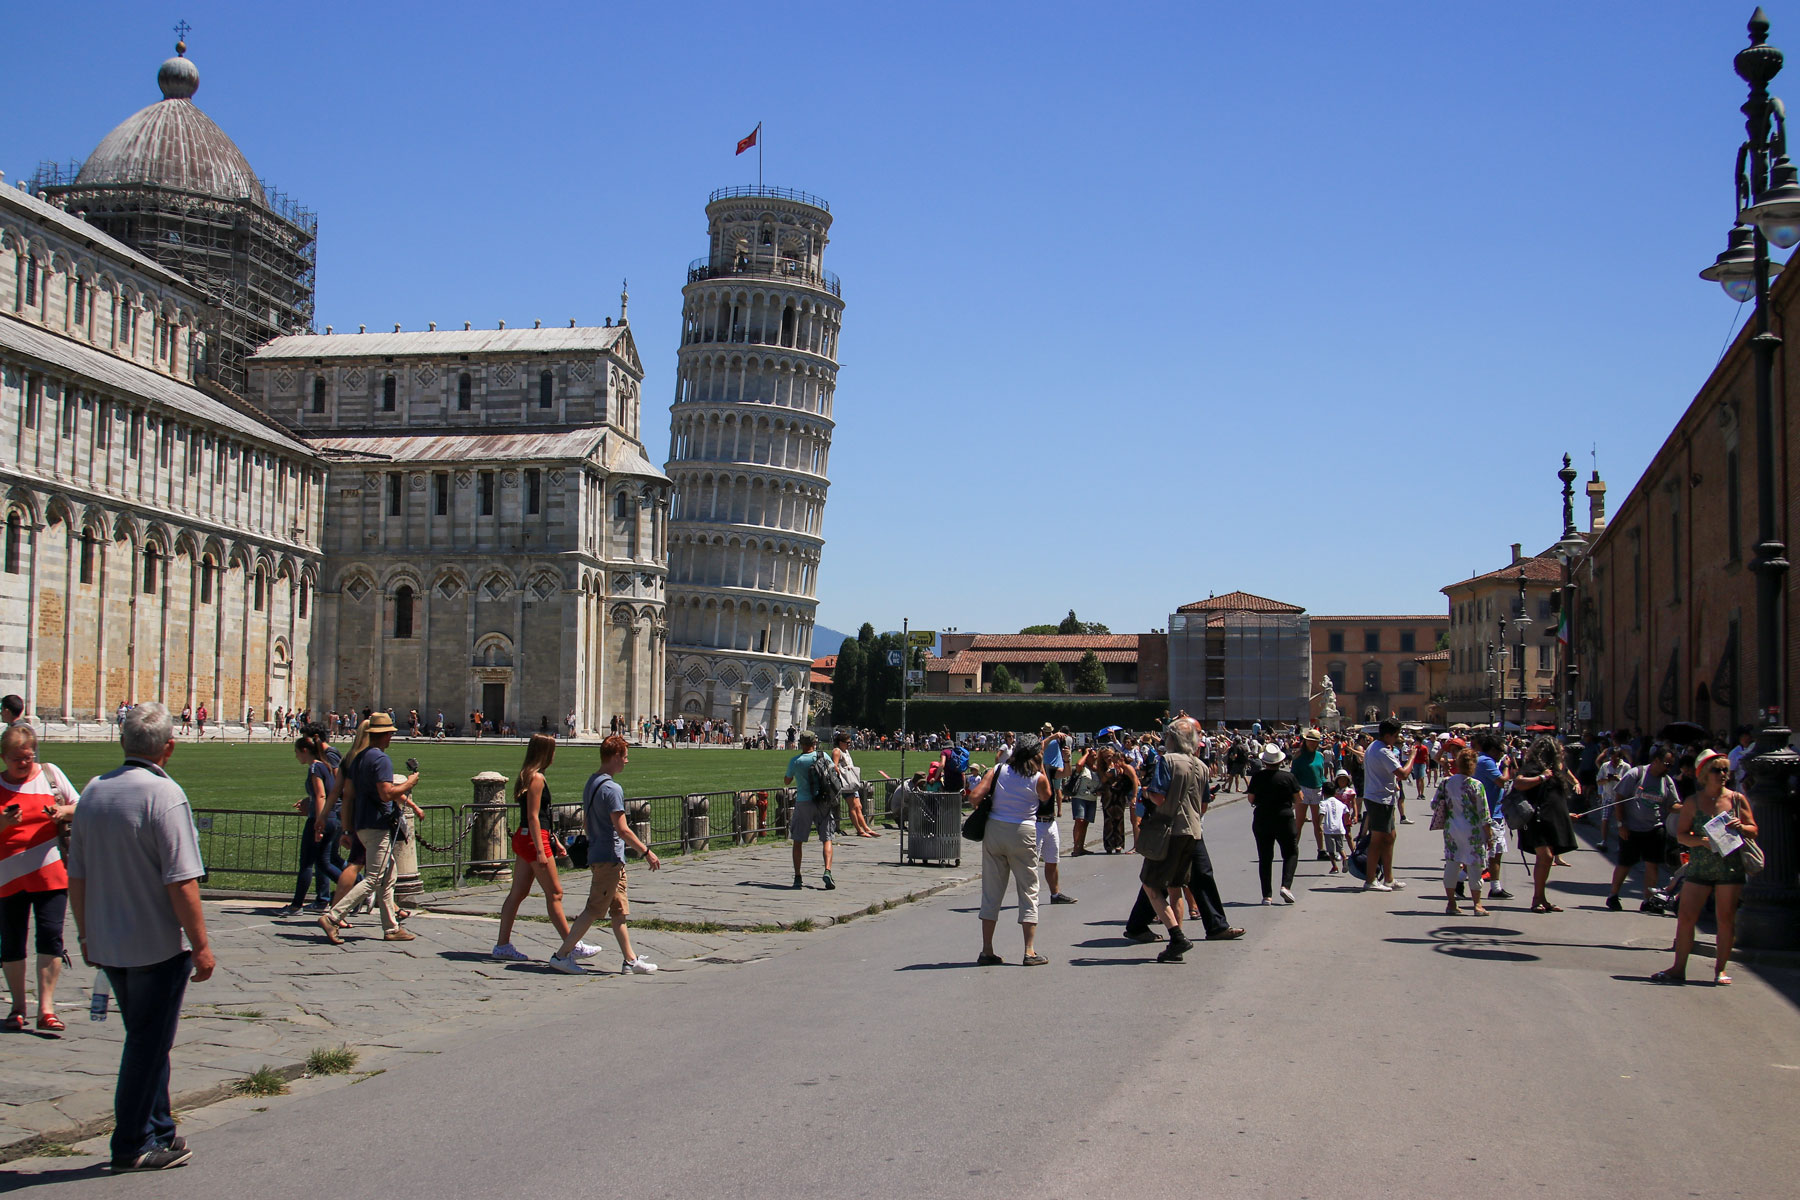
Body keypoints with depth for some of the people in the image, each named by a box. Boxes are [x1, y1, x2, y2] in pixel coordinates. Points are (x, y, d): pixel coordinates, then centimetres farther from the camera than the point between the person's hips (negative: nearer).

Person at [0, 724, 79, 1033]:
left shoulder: (50, 774, 7)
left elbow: (79, 809, 13)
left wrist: (64, 812, -8)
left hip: (51, 874, -1)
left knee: (50, 936, -8)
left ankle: (46, 1008, -4)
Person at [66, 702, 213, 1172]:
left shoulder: (93, 792, 5)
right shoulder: (164, 794, -17)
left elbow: (76, 876, 10)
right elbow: (181, 883, -21)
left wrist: (86, 935, 21)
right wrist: (201, 946, -14)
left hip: (107, 944, 7)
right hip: (159, 945, -7)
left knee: (146, 1040, 19)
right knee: (149, 1044, 5)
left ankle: (158, 1132, 27)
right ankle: (132, 1146, 12)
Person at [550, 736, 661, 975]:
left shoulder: (591, 783, 11)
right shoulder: (612, 788, -18)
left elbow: (585, 818, 21)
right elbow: (622, 830, -20)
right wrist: (647, 852, -13)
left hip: (596, 853, 10)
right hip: (609, 858, -10)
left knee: (619, 910, 12)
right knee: (593, 910, -4)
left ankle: (631, 960, 15)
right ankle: (562, 955, 0)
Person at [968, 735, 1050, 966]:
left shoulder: (998, 771, 0)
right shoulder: (1038, 779, -5)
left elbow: (974, 797, -8)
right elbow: (1046, 799, 14)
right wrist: (1041, 768, 13)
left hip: (994, 831, 3)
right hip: (1023, 834, -3)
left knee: (991, 892, 9)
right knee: (1028, 891, 7)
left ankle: (987, 951, 10)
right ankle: (1030, 951, 3)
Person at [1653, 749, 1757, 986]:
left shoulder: (1737, 799, 5)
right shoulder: (1693, 802, 3)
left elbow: (1753, 830, 7)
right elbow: (1681, 834, 1)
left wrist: (1741, 827, -15)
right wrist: (1701, 840, -17)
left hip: (1730, 867, 0)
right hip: (1699, 867, 0)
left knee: (1726, 919, 3)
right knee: (1686, 917, -2)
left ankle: (1720, 969, 14)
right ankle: (1679, 968, 6)